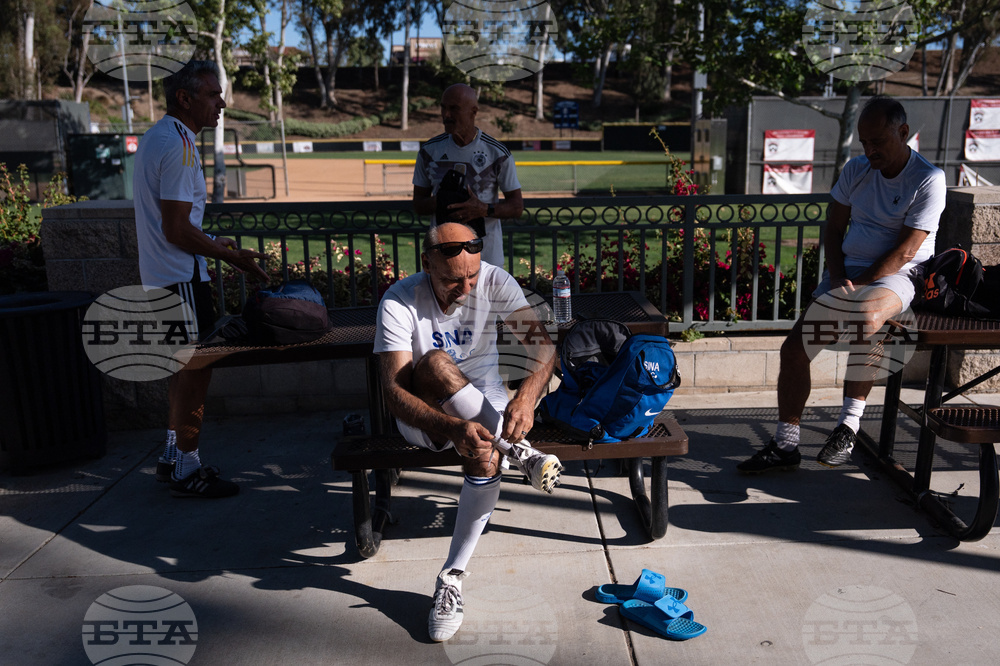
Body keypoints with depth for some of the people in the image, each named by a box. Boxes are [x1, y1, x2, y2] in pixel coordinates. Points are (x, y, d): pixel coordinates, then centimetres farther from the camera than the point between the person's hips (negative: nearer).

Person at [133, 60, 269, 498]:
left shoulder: (158, 137, 15)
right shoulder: (178, 146, -18)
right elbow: (177, 229, -22)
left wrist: (212, 244, 21)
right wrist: (232, 255, -13)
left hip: (162, 276, 11)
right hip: (181, 278, -11)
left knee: (186, 365, 17)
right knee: (195, 367, -3)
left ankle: (173, 456, 28)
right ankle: (187, 470, 8)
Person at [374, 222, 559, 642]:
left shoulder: (494, 282, -13)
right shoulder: (400, 302, -20)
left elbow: (542, 343, -21)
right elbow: (393, 392, -28)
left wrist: (527, 395, -42)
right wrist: (452, 427, -45)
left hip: (484, 402, 2)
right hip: (423, 414, -2)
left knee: (484, 455, -31)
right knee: (434, 363, -35)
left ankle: (452, 578, -14)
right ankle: (515, 449, -24)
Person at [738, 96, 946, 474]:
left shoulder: (928, 180, -8)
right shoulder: (856, 170, 9)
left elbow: (905, 251, -13)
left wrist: (858, 284, -18)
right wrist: (837, 276, -5)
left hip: (895, 277, -5)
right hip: (847, 273, 6)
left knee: (867, 315, -40)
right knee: (794, 348, -8)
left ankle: (849, 425, -27)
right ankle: (785, 445, 3)